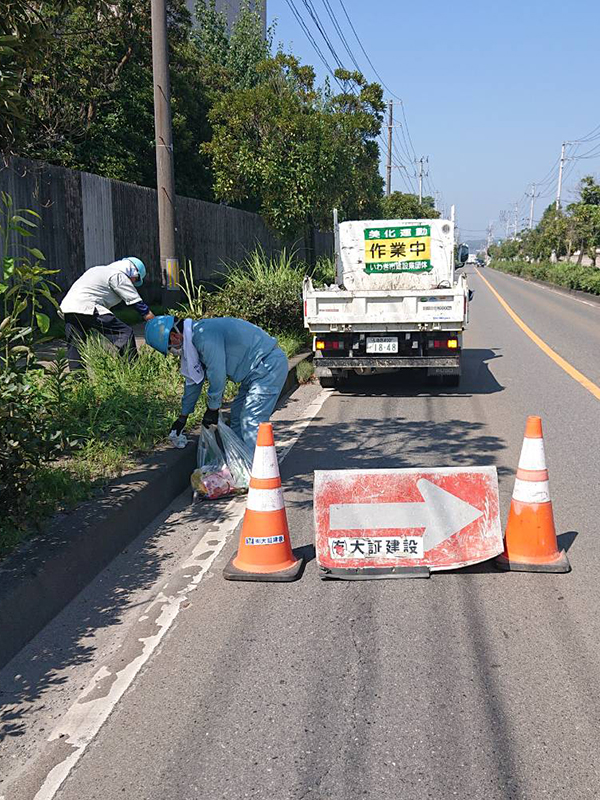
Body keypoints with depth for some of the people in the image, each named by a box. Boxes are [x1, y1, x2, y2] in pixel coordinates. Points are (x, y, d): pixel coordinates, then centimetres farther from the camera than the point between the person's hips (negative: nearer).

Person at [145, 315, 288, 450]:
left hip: (268, 368, -11)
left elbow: (217, 376, -22)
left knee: (251, 424, -13)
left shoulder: (205, 337, -24)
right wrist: (183, 416, 25)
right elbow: (193, 380, 19)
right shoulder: (195, 336, 10)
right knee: (238, 415, 15)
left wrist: (212, 409, -7)